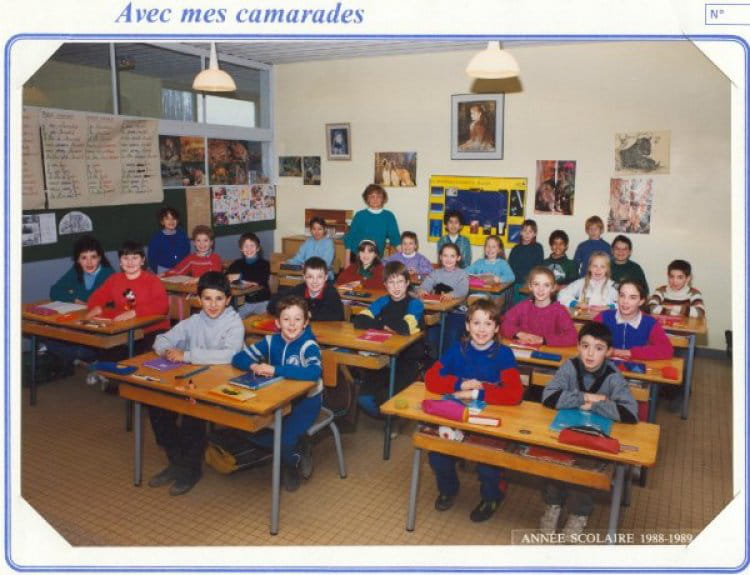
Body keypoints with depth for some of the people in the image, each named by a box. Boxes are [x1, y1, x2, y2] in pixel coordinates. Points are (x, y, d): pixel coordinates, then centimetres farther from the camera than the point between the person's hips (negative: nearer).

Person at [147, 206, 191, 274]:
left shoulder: (183, 235, 5)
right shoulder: (156, 238, -1)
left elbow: (187, 254, 12)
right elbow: (152, 258, 2)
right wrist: (156, 274, -5)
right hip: (163, 271, -2)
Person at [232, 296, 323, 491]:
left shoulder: (308, 345, -19)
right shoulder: (271, 341, -5)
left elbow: (314, 372, -39)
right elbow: (238, 358, -2)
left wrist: (275, 369, -38)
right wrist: (254, 366, -26)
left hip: (306, 400, -5)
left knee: (285, 439, -25)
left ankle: (291, 462, 13)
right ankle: (296, 449, 10)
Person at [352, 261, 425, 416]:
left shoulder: (415, 304, -7)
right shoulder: (383, 302, 6)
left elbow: (405, 328, -27)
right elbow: (358, 320, -6)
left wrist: (383, 321, -9)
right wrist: (384, 326, -16)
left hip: (408, 361, -4)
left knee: (384, 398, -26)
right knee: (364, 399, -18)